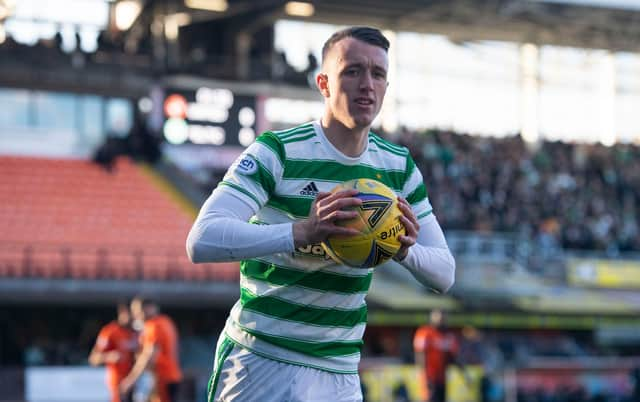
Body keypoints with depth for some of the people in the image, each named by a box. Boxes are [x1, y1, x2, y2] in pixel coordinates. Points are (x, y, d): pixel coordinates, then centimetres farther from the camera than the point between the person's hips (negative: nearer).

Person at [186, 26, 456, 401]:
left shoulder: (399, 166, 6)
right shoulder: (277, 152, -12)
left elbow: (445, 273, 6)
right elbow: (201, 240, -25)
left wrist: (406, 251, -18)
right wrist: (301, 232, -39)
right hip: (262, 366, -5)